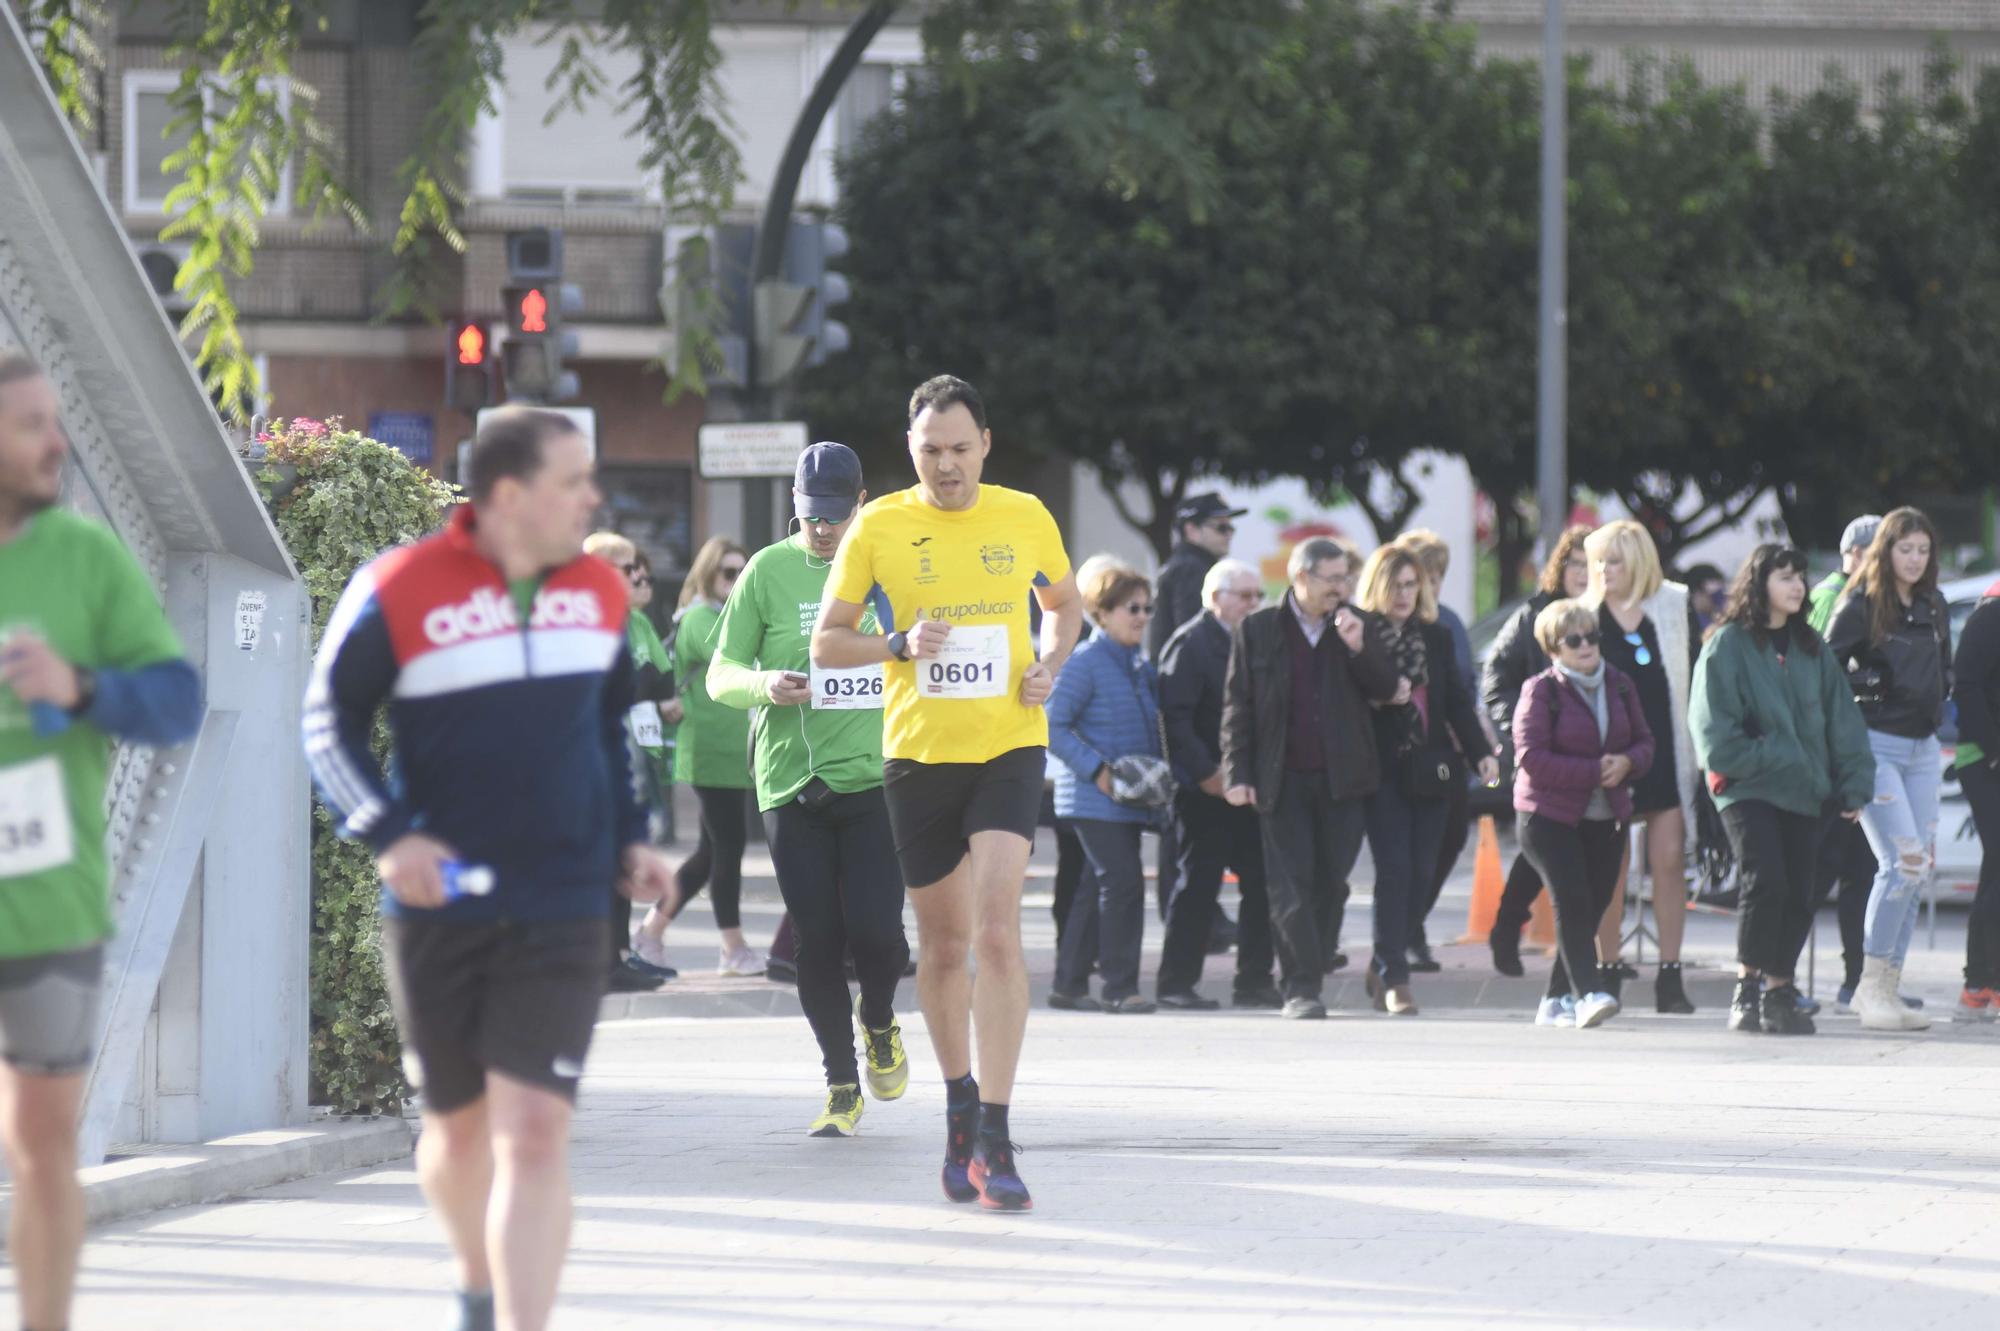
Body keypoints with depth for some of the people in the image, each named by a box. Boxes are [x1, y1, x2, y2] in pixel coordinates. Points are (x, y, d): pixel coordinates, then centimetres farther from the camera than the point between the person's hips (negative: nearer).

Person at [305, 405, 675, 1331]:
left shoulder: (599, 592, 7)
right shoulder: (399, 592, -8)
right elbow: (329, 723, 0)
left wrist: (629, 839, 13)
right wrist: (389, 836, -12)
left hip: (562, 912, 1)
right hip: (440, 903, -1)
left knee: (534, 1133, -12)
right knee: (458, 1123, 14)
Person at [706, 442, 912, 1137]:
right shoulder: (769, 571, 4)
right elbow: (719, 675, 5)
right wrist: (763, 684, -14)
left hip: (876, 775, 0)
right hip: (791, 783, 0)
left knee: (876, 930, -12)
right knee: (818, 941, 0)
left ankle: (878, 1021, 20)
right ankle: (842, 1083, 15)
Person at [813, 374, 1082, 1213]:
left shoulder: (1025, 517, 3)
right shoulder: (879, 527, -1)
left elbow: (1063, 601, 22)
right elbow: (826, 644, 3)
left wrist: (1050, 665, 1)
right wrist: (901, 646, -16)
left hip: (1009, 746, -1)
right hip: (918, 755, 1)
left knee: (996, 931, -15)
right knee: (942, 943, 10)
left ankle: (993, 1139, -17)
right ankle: (960, 1103, 33)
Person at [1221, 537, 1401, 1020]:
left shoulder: (1361, 627, 7)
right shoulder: (1258, 629, 2)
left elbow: (1385, 690, 4)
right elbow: (1238, 705, 2)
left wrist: (1359, 648, -13)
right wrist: (1237, 774, -5)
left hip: (1343, 777, 2)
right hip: (1283, 779, -2)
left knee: (1331, 883, 5)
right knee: (1290, 884, -6)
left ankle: (1312, 976, 17)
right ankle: (1301, 986, -7)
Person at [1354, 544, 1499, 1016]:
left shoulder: (1435, 637, 12)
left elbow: (1457, 699, 10)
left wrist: (1481, 751, -1)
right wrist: (1381, 695, -21)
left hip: (1430, 770, 4)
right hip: (1383, 770, -4)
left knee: (1421, 871, 3)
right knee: (1394, 868, -10)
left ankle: (1384, 964, 18)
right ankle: (1393, 977, -7)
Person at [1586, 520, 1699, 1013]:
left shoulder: (1675, 607, 5)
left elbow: (1696, 675, 8)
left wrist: (1701, 745, 3)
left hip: (1665, 750, 0)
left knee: (1670, 859, -4)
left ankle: (1670, 976, 0)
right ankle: (1608, 971, 8)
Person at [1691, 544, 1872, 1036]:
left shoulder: (1811, 649, 13)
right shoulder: (1728, 645, -3)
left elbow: (1841, 720, 12)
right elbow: (1714, 730, -7)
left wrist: (1853, 784, 3)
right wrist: (1760, 760, -16)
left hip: (1804, 792, 5)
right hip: (1748, 788, -5)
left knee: (1797, 896, 4)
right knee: (1765, 882, -18)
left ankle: (1779, 991, 15)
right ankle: (1746, 990, -10)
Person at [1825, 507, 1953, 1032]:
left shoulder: (1934, 608, 13)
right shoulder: (1861, 606, -7)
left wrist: (1940, 692, 7)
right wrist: (1872, 682, -16)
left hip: (1923, 747, 7)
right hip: (1876, 745, -7)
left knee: (1918, 868, 4)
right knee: (1905, 861, -16)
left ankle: (1888, 988, 10)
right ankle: (1872, 985, -8)